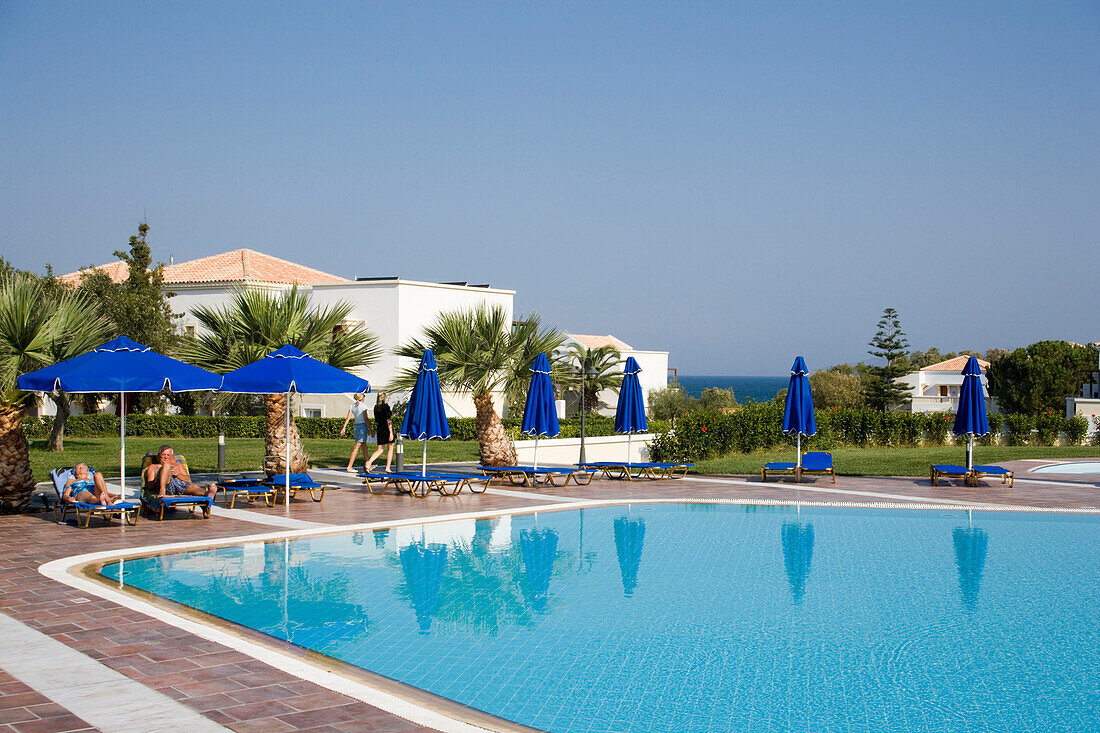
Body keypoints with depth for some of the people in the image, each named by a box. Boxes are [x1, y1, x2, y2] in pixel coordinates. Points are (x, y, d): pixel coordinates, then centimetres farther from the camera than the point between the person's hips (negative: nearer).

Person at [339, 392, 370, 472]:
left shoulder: (353, 405, 8)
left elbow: (348, 417, 3)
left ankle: (367, 464, 26)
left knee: (364, 445, 18)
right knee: (357, 447, -9)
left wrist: (344, 428, 2)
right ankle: (349, 467, -13)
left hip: (356, 426, 7)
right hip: (362, 426, -7)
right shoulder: (363, 405, -10)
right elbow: (365, 418, -12)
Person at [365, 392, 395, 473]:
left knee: (379, 450, 8)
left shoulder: (376, 407, 9)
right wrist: (391, 432, -17)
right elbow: (388, 420, -16)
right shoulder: (386, 406, -11)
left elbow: (376, 420, 15)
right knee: (390, 448, 10)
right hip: (387, 429, -6)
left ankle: (368, 463, -13)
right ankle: (387, 468, 8)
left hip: (379, 429, 6)